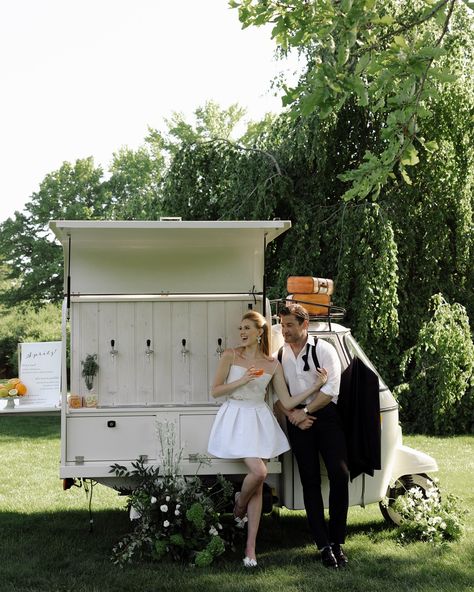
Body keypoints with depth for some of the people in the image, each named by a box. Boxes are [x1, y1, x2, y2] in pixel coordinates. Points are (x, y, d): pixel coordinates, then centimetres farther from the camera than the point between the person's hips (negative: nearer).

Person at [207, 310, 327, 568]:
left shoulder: (273, 365, 5)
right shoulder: (230, 356, 0)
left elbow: (287, 402, 4)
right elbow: (215, 391, -1)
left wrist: (315, 386, -5)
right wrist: (242, 380, -13)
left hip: (259, 421, 3)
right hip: (235, 418, -3)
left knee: (258, 487, 2)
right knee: (258, 472, -21)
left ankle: (251, 547, 9)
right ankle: (240, 505, 13)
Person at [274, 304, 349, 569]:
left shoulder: (324, 349, -4)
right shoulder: (279, 355, 7)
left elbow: (331, 388, -12)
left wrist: (305, 411, -14)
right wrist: (292, 415, -10)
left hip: (326, 415, -3)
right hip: (297, 420, 3)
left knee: (340, 475, -11)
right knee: (310, 480, 2)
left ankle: (338, 542, 1)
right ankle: (324, 545, 7)